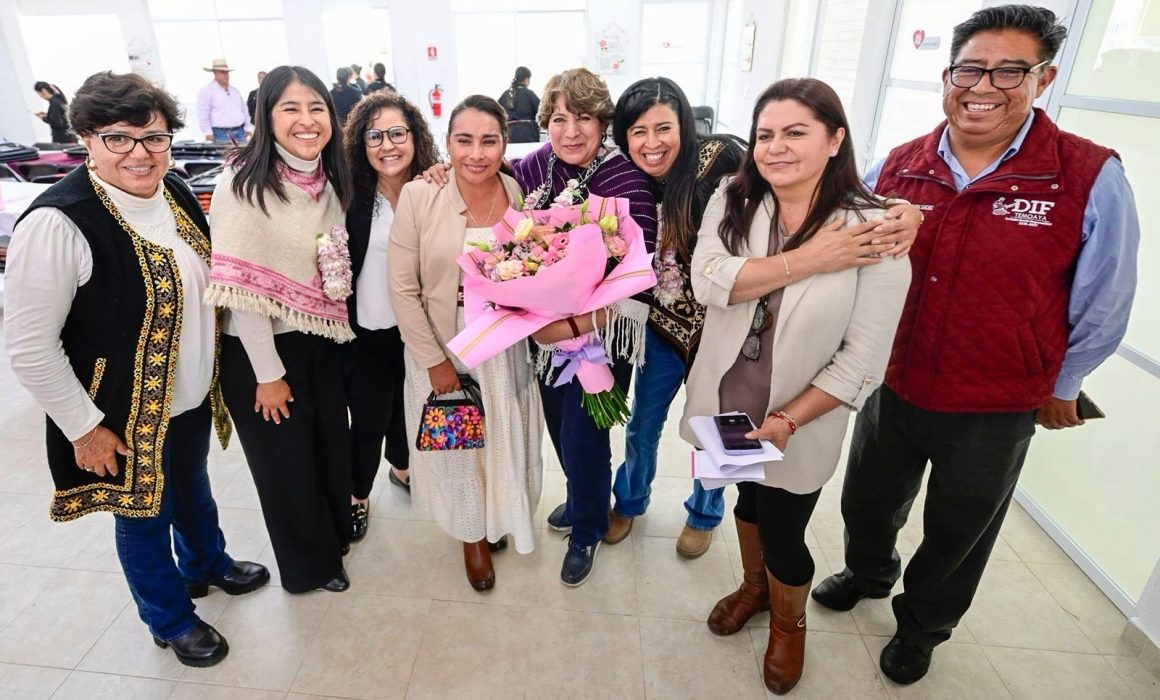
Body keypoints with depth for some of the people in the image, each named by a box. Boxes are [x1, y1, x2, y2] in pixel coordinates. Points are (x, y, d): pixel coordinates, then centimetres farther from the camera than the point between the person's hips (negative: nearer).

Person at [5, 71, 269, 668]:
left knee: (193, 488, 28)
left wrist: (209, 371, 11)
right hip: (126, 418, -6)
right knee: (144, 515, 18)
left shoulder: (175, 192, -4)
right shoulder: (57, 223, -25)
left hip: (193, 396, 6)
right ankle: (171, 619, 44)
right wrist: (84, 428, -14)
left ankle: (207, 564, 57)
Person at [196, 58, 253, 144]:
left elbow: (244, 111, 22)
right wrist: (208, 133, -14)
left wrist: (249, 129, 13)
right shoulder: (206, 91, -1)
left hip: (239, 132, 6)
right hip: (220, 134, -6)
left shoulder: (235, 91, 20)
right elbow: (203, 115, -7)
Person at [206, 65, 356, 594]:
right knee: (287, 459, 12)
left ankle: (335, 530, 47)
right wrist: (267, 373, -16)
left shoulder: (328, 180, 1)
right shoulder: (244, 184, -18)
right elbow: (239, 287, -19)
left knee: (333, 443, 19)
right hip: (259, 347, -5)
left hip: (320, 341, 6)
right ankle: (310, 563, 36)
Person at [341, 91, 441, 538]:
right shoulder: (348, 192, -13)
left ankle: (402, 468, 52)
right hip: (365, 331, -3)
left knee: (409, 405, 23)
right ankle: (358, 495, 37)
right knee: (369, 419, 10)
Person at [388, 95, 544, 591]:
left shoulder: (518, 194, -7)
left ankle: (499, 517, 50)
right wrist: (434, 361, -12)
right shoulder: (419, 196, -15)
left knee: (505, 441, 19)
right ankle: (472, 534, 44)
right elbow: (403, 288, -12)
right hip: (441, 349, -2)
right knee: (455, 445, 16)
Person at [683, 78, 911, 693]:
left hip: (799, 424, -3)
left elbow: (863, 360, -16)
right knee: (748, 499, 26)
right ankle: (752, 587, 57)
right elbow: (707, 281, -24)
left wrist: (786, 422, -22)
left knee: (783, 537, 12)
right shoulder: (733, 200, -7)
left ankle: (789, 624, 47)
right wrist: (810, 259, -28)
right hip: (728, 405, 3)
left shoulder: (872, 231, -17)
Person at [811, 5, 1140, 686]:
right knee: (867, 504, 24)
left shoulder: (1092, 179, -15)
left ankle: (921, 628, 49)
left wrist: (1059, 388, 5)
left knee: (956, 535, 21)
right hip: (891, 388, 3)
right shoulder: (897, 167, -7)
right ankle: (868, 573, 57)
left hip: (994, 415, -2)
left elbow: (1102, 305, -4)